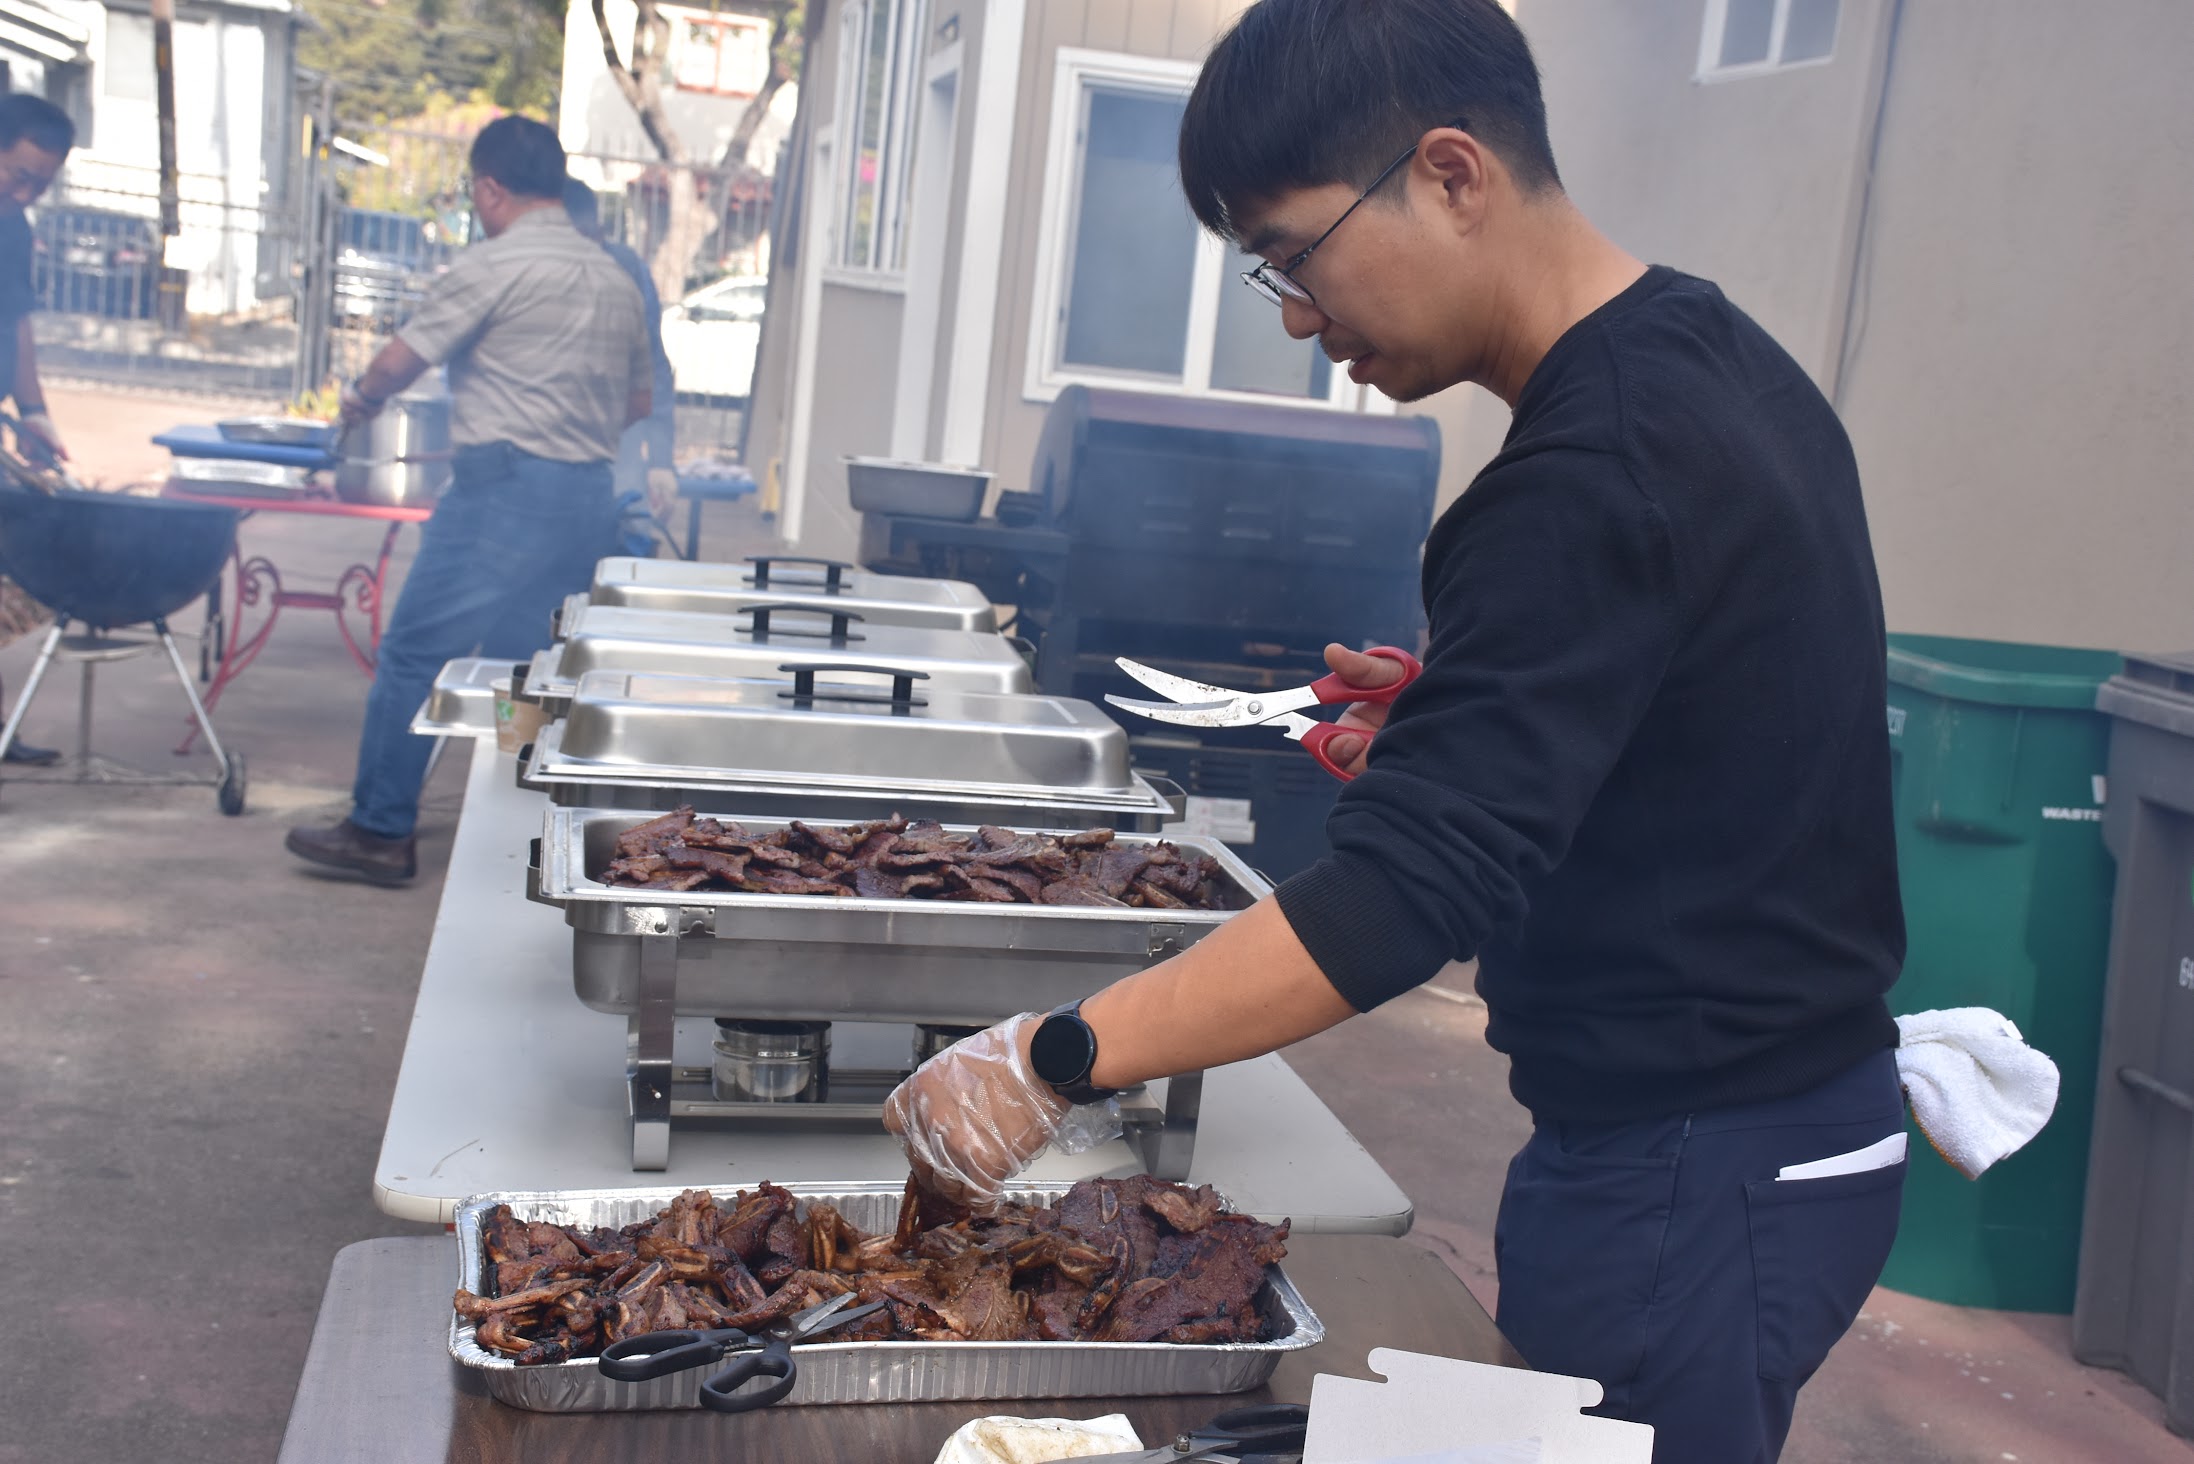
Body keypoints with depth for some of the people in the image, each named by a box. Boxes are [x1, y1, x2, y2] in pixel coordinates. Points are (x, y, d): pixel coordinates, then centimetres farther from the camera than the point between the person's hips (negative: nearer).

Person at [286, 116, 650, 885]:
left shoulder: (492, 265, -7)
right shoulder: (616, 280, 14)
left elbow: (400, 362, -3)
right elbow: (638, 402, 21)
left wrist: (358, 401, 17)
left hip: (507, 488, -7)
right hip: (589, 496, 7)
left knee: (414, 652, 2)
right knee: (527, 663, 14)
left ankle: (380, 831, 6)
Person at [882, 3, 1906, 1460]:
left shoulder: (1597, 477, -25)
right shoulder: (1714, 353, 6)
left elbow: (1413, 886, -31)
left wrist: (1054, 1060, -30)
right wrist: (1458, 713, 6)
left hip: (1687, 1176, -9)